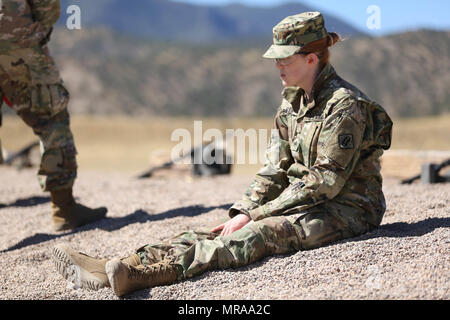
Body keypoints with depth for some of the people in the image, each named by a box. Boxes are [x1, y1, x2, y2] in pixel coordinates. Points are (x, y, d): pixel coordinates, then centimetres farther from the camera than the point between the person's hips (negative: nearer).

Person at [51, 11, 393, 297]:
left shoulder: (344, 105, -17)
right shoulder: (292, 101, 10)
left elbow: (324, 182, -20)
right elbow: (275, 168, 8)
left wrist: (258, 215, -19)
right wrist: (244, 211, -7)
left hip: (348, 209, -8)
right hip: (303, 202, 8)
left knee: (260, 234, -31)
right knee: (220, 233, -12)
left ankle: (149, 272, -49)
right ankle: (122, 268, -26)